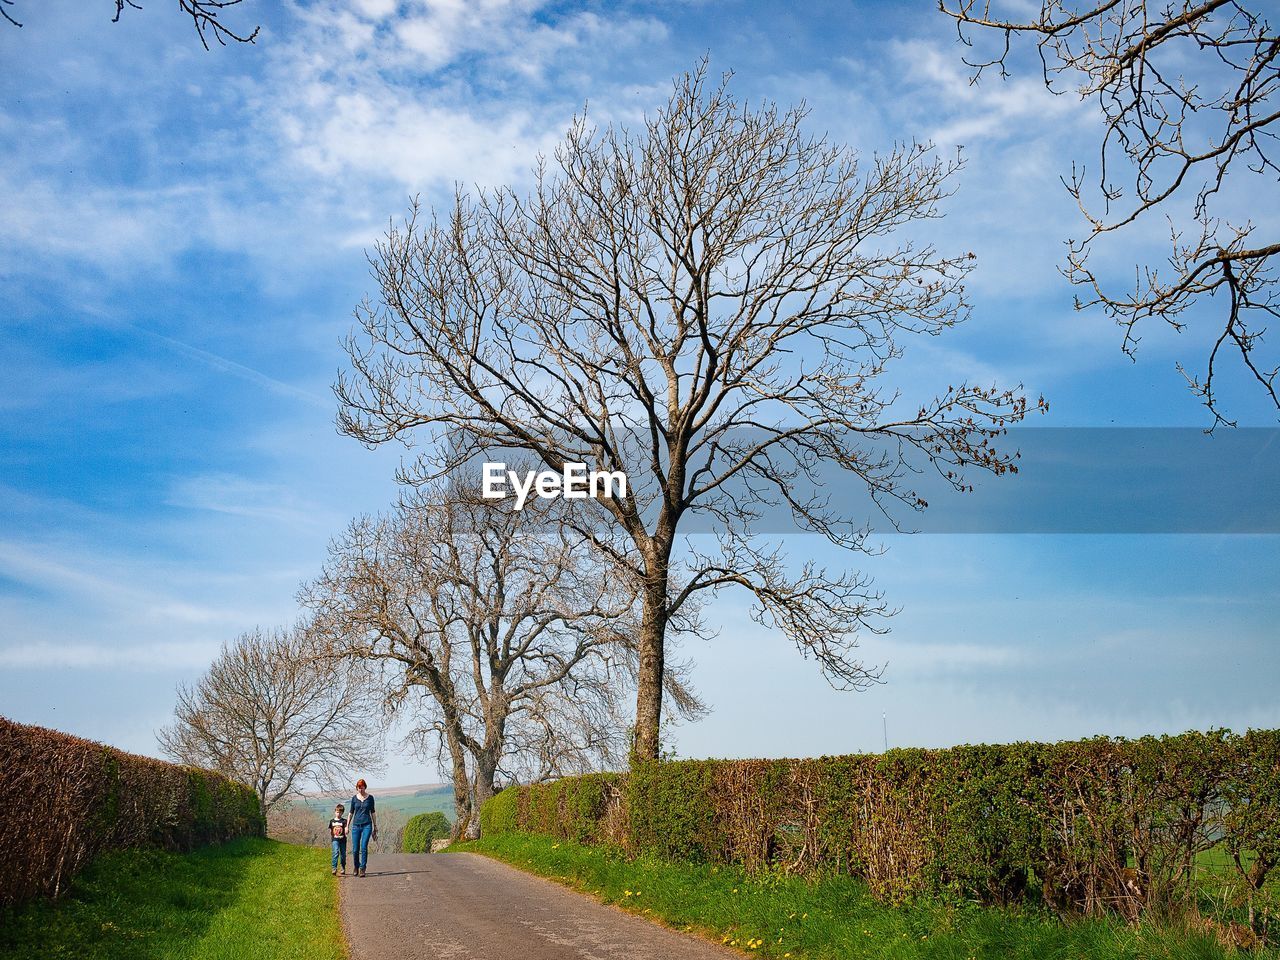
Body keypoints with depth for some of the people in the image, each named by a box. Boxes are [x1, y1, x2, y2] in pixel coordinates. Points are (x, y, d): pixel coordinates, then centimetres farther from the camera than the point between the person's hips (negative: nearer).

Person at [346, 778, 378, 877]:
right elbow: (351, 813, 13)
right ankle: (356, 867, 24)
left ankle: (362, 869, -7)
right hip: (356, 825, 1)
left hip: (367, 825, -1)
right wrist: (347, 826, 8)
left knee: (364, 847, -13)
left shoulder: (370, 797, 4)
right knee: (355, 849, 1)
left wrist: (375, 827, 12)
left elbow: (373, 812, 10)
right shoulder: (354, 798, 6)